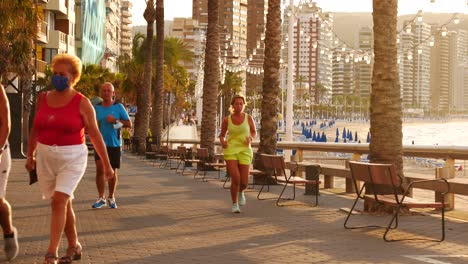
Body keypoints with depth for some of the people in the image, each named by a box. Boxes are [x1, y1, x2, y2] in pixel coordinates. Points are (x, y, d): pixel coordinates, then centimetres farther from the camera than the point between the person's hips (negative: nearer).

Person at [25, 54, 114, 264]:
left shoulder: (82, 103, -7)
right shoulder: (43, 99, 5)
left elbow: (95, 135, -4)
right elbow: (35, 129, 16)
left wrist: (106, 164, -2)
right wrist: (30, 155, 12)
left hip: (72, 158, -5)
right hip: (46, 157, 5)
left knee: (59, 201, -17)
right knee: (63, 204, 12)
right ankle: (74, 247, 27)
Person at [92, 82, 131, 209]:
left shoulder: (119, 107, 2)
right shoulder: (96, 108, 6)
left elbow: (129, 124, 1)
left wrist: (116, 120, -13)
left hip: (114, 144, 0)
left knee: (113, 171, 7)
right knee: (100, 169, -13)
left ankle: (111, 198, 23)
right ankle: (101, 198, -2)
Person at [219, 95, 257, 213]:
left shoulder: (248, 118, -1)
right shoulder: (227, 120, 0)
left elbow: (254, 132, 12)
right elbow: (222, 135, 12)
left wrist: (251, 138, -11)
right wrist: (222, 141, -11)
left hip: (245, 151, 1)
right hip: (230, 151, -1)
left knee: (244, 182, -3)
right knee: (235, 179, -17)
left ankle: (240, 191, 35)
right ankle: (235, 204, 4)